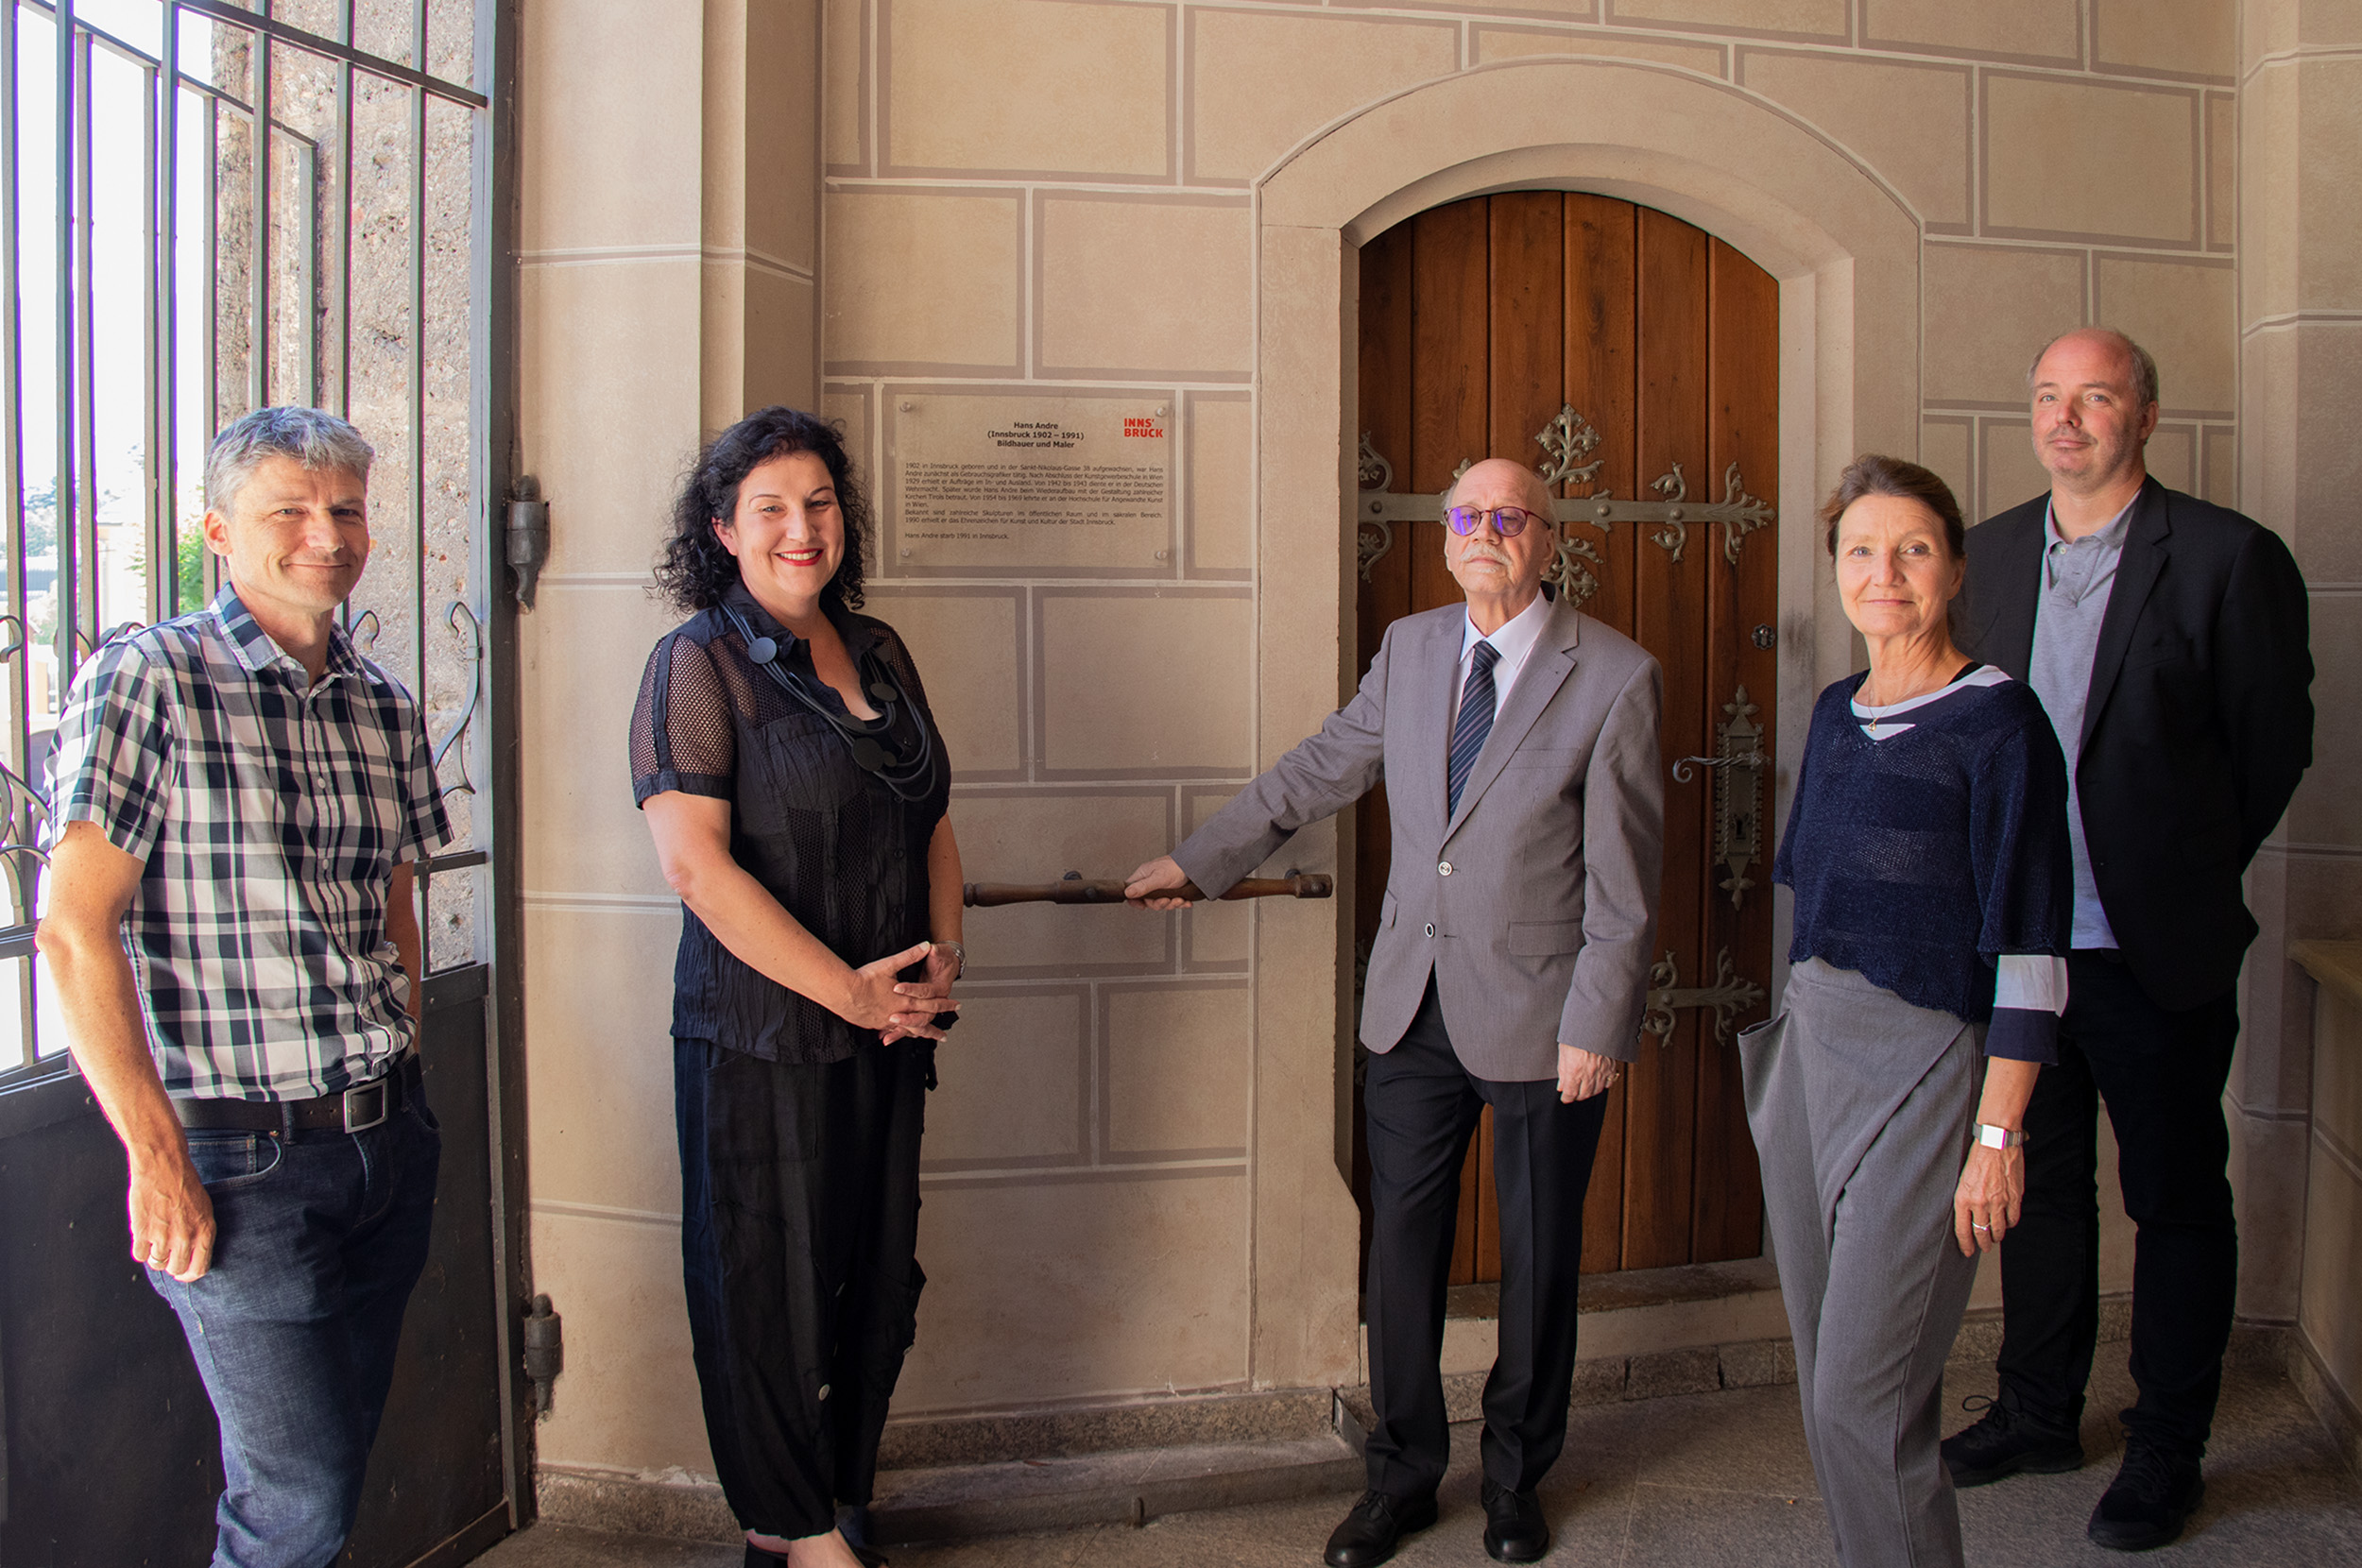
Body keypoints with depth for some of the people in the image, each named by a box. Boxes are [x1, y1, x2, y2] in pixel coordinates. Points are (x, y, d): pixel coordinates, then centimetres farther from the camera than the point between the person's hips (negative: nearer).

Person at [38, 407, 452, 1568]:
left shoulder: (382, 708, 10)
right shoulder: (144, 683, -9)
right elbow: (74, 930, -13)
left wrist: (403, 1084, 11)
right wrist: (158, 1157, -14)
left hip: (390, 1144, 6)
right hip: (242, 1155, -6)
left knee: (343, 1451, 16)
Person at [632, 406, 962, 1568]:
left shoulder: (878, 651, 12)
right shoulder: (699, 663, -8)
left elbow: (931, 820, 18)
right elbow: (697, 865, -17)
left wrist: (944, 954, 1)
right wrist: (847, 989, -16)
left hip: (888, 1034, 6)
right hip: (760, 1037, -6)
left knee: (877, 1282, 14)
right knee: (769, 1287, 7)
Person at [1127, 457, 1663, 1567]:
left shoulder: (1615, 677, -9)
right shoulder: (1410, 648, 6)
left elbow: (1624, 877, -9)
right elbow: (1318, 771, 15)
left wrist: (1596, 1025, -11)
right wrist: (1196, 861, 17)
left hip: (1539, 1016, -4)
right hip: (1413, 1006, 4)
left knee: (1536, 1261, 11)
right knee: (1400, 1247, 11)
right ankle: (1402, 1478, 30)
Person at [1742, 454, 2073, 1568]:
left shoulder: (1997, 722, -11)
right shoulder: (1838, 713, 10)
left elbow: (2028, 945, -14)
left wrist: (1998, 1134, -17)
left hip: (1923, 1063, -7)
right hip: (1808, 1049, 7)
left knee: (1863, 1400, -3)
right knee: (1829, 1379, 15)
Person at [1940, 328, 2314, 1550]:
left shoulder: (2227, 556, -10)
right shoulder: (1997, 549, 7)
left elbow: (2274, 745, -4)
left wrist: (2185, 876, 3)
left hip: (2156, 949, -5)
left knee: (2178, 1203, 9)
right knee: (2040, 1182, 18)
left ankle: (2167, 1451, 26)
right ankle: (2039, 1411, 35)